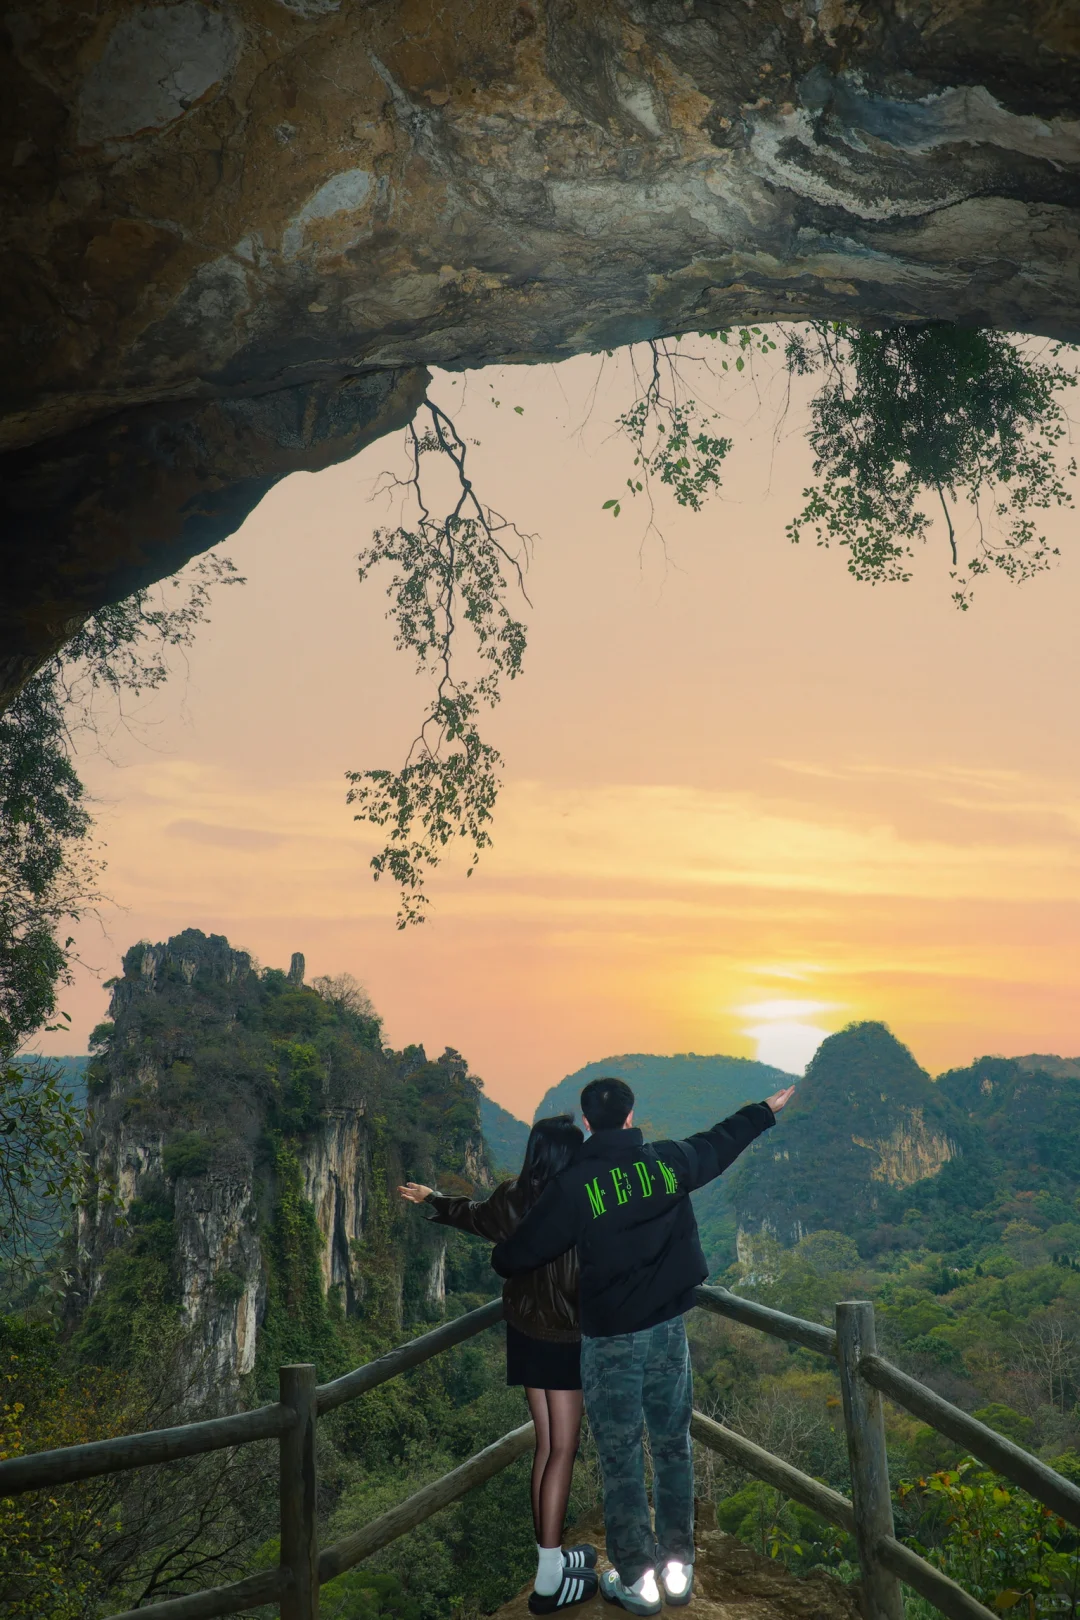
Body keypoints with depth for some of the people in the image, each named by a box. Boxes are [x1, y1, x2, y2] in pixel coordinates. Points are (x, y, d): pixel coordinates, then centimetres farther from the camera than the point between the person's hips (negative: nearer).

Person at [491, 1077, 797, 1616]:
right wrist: (767, 1110, 33)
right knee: (673, 1448, 17)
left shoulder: (572, 1185, -15)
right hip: (668, 1329, 4)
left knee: (620, 1458, 10)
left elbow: (520, 1255, -9)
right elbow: (721, 1141, 15)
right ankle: (679, 1567, 26)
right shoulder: (669, 1161, -4)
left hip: (610, 1341, -3)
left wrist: (499, 1258, 15)